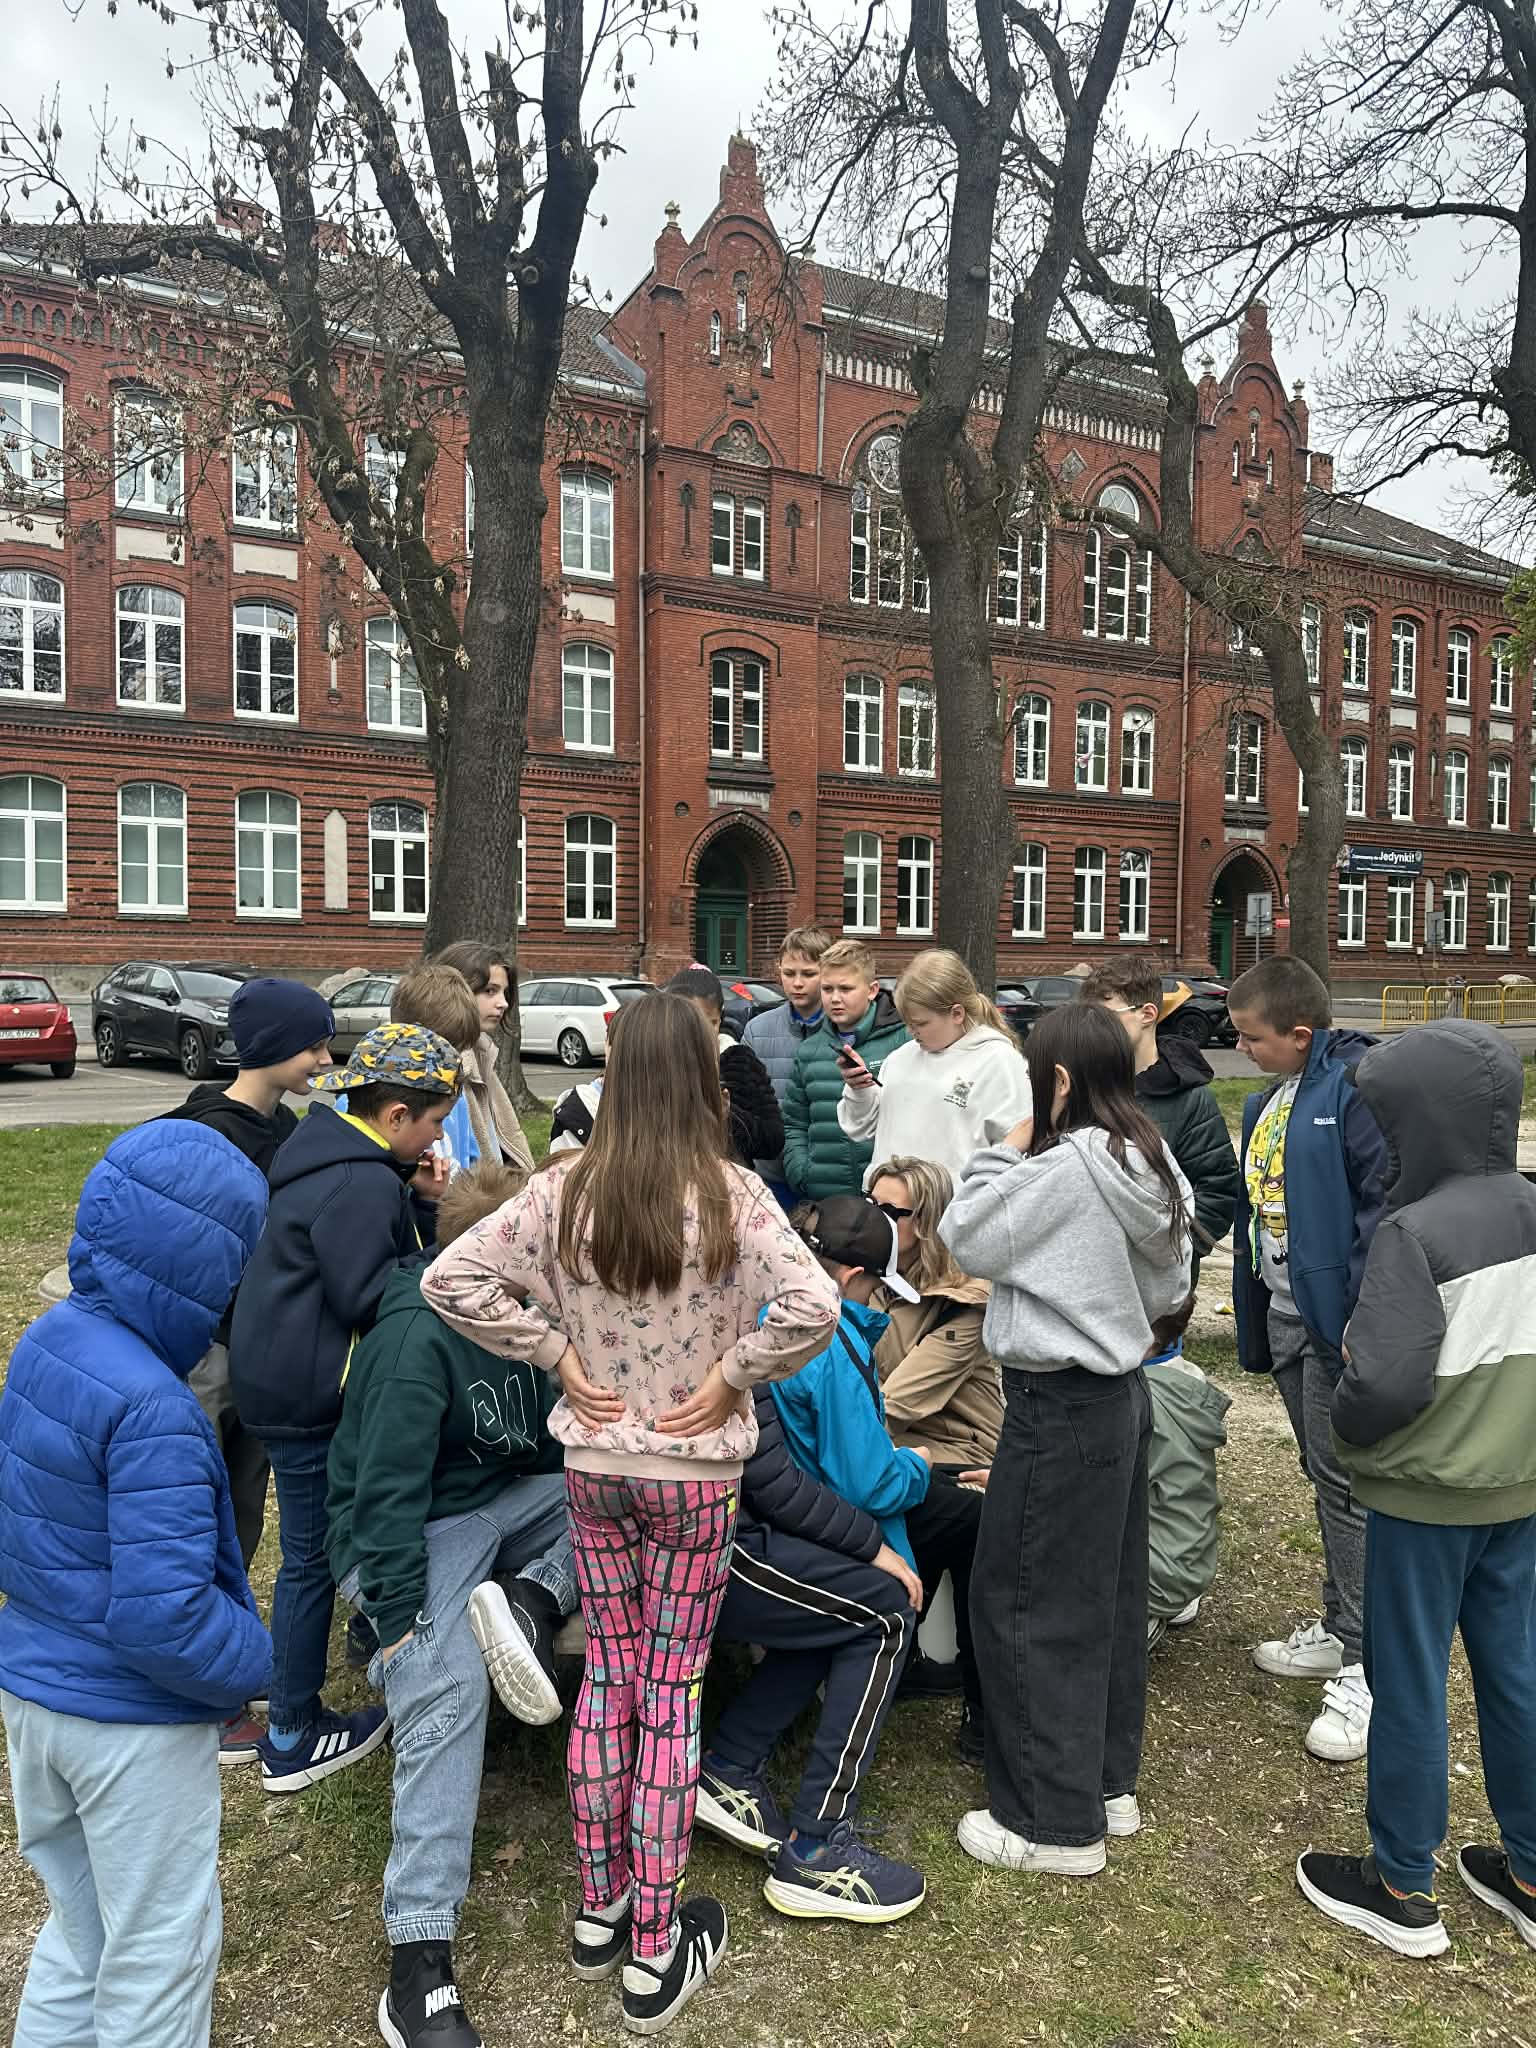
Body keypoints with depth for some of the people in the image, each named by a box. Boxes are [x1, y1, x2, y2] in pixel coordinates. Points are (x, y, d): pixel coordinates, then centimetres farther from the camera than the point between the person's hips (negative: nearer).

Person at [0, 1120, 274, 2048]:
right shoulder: (152, 1409, -31)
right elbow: (165, 1617, -30)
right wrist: (260, 1664, -13)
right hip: (131, 1721, -8)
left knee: (81, 1923, 28)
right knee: (161, 1949, 15)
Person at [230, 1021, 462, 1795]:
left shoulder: (335, 1154, 10)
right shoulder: (360, 1185, -23)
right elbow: (368, 1300, -24)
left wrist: (420, 1203, 0)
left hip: (286, 1378, 10)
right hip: (310, 1397, -10)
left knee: (314, 1549, 19)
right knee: (315, 1557, 4)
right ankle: (291, 1738, 19)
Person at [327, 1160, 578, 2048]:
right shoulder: (418, 1336, -25)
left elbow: (556, 1445, 7)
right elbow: (387, 1489, -24)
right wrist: (399, 1618, -24)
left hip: (507, 1501, 7)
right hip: (416, 1531, -7)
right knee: (446, 1692, -28)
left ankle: (531, 1601, -21)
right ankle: (419, 1959, -23)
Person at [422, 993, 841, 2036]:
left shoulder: (566, 1188, -9)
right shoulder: (729, 1193, -18)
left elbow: (451, 1278, -9)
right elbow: (813, 1306, -28)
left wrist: (557, 1353, -3)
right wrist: (730, 1378, -13)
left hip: (593, 1466, 3)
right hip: (696, 1475, -3)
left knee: (608, 1676, 20)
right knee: (671, 1694, 11)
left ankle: (599, 1909, 36)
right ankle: (656, 1950, 25)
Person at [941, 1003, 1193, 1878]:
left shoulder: (1067, 1167, -23)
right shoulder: (1153, 1164, 3)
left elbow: (971, 1237, -14)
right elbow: (1169, 1289, 12)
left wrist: (1009, 1148, -7)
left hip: (1060, 1406, -9)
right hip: (1122, 1394, 9)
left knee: (1021, 1606, 4)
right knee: (1110, 1595, 19)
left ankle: (1055, 1822, 15)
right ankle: (1108, 1784, 34)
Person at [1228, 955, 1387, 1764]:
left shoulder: (1355, 1084, -16)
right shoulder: (1266, 1100, 12)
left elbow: (1389, 1197, -22)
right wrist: (1251, 1312, 18)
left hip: (1339, 1319, -9)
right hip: (1286, 1313, 9)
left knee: (1344, 1481, -3)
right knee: (1324, 1476, 18)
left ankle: (1369, 1670, 8)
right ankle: (1339, 1628, 33)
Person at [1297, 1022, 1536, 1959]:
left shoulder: (1414, 1231, -23)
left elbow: (1387, 1384, -28)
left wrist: (1350, 1420, -8)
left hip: (1425, 1496, -6)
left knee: (1410, 1682, 9)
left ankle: (1403, 1890, 24)